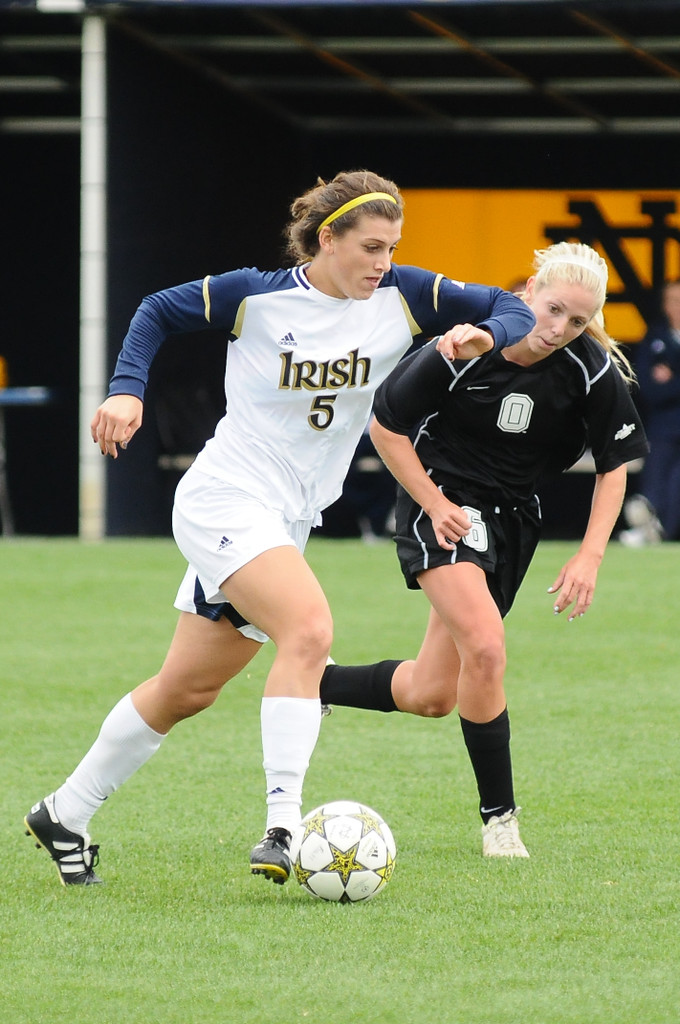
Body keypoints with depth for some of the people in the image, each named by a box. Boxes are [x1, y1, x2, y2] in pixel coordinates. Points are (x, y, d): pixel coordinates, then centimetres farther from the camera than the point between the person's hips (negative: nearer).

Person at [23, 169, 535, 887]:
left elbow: (510, 311, 0)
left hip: (288, 523, 6)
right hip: (225, 499, -6)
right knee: (309, 628, -29)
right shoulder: (255, 297, -10)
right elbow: (157, 311, 5)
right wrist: (127, 390, -8)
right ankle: (283, 828, -32)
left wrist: (483, 334, -22)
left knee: (188, 689, 13)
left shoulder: (403, 298, -2)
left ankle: (64, 815, 27)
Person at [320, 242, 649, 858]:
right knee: (486, 647, -27)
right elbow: (385, 425, -7)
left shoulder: (593, 372, -13)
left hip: (513, 519, 4)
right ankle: (499, 818, -14)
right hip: (445, 502, -4)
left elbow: (614, 466, -1)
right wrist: (434, 503, -12)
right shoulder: (464, 350, -20)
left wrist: (590, 557, -10)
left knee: (430, 696, 4)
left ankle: (315, 684, 32)